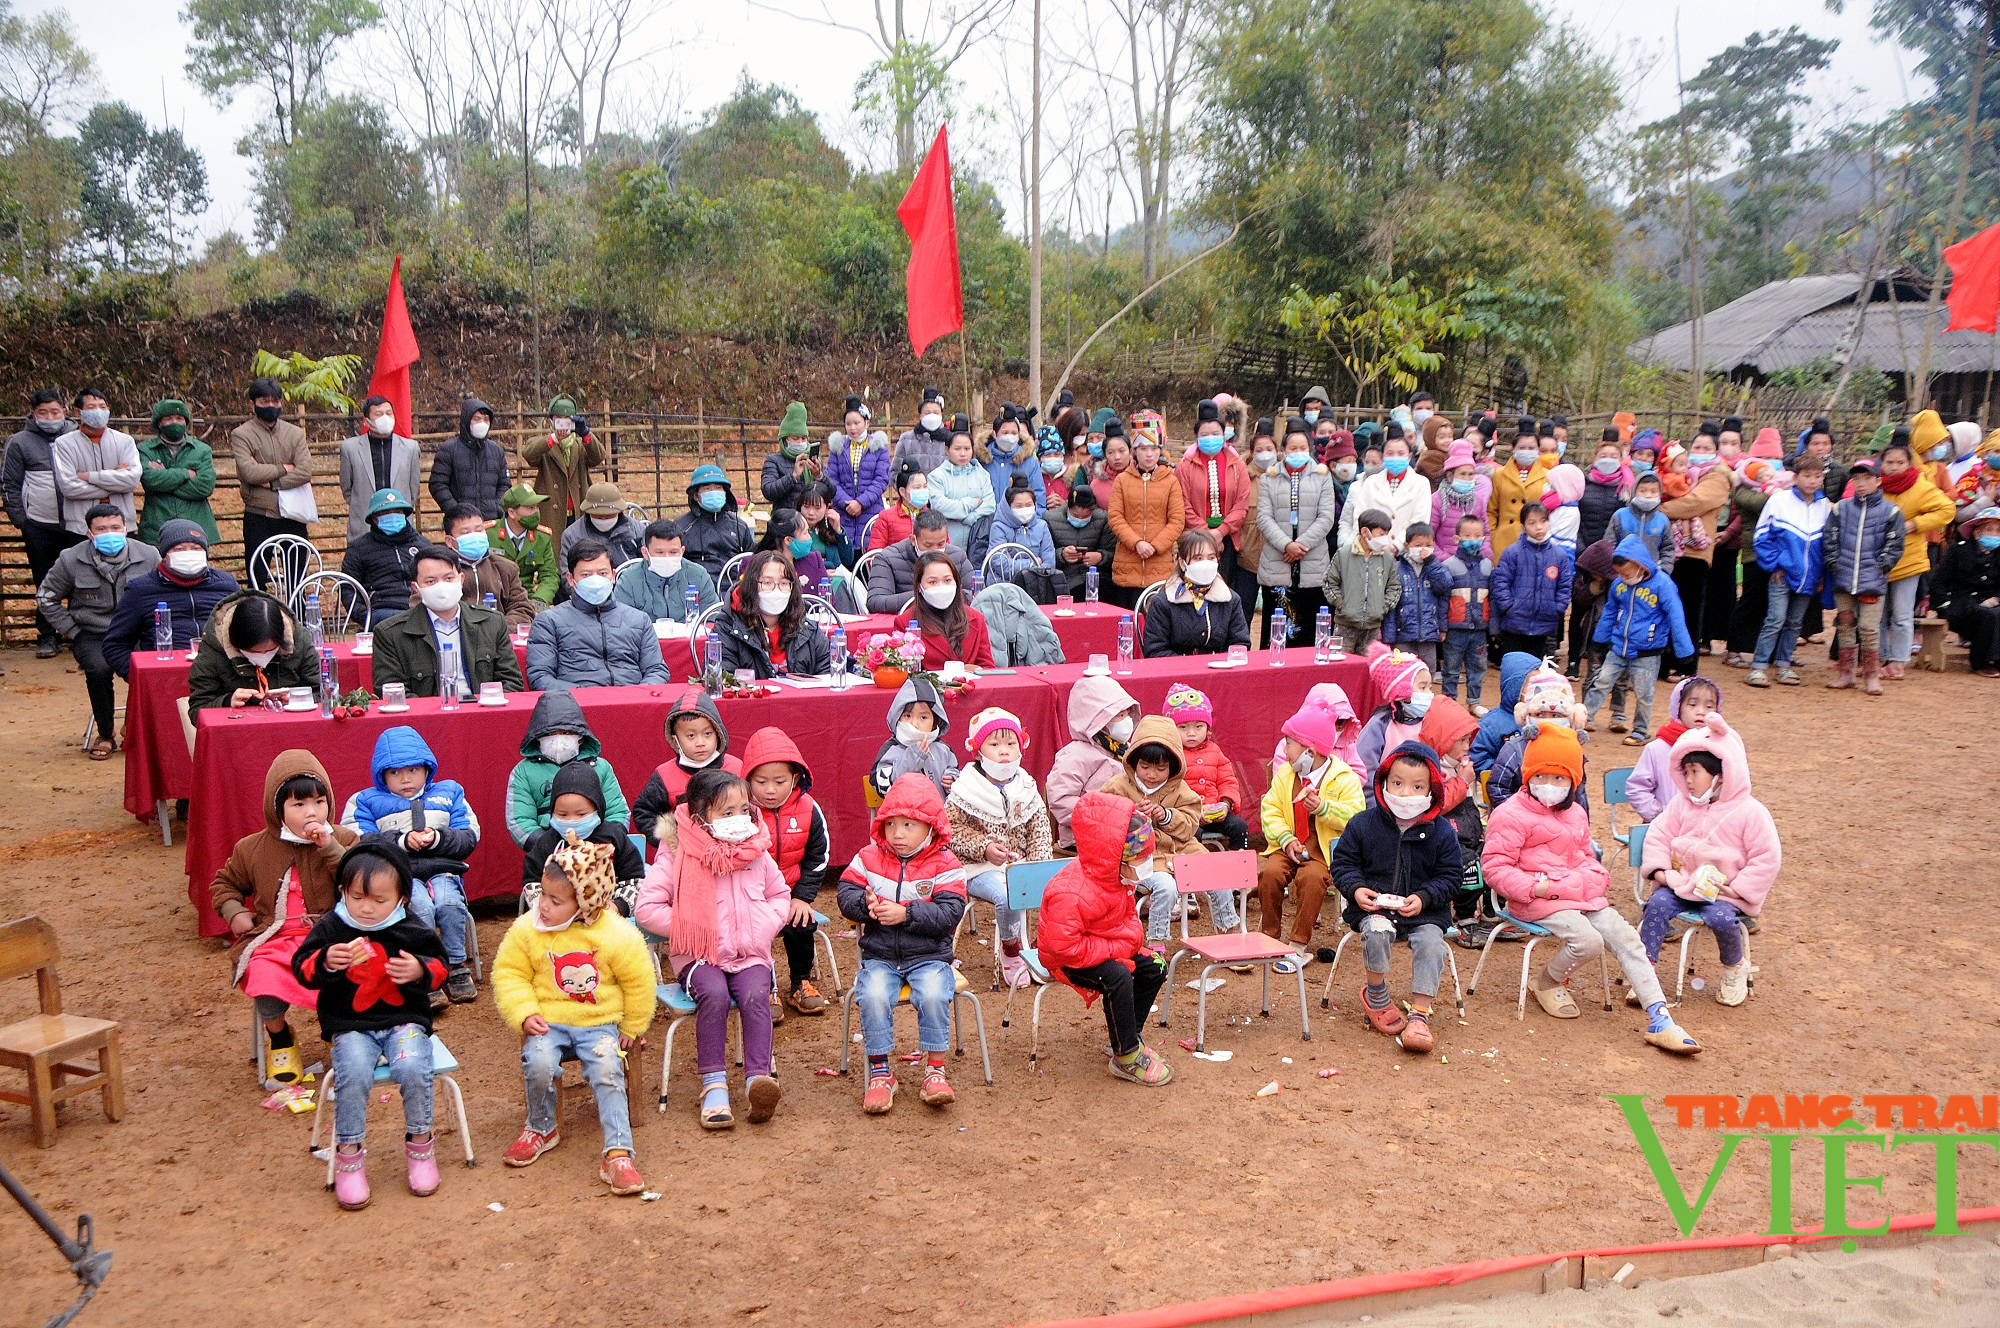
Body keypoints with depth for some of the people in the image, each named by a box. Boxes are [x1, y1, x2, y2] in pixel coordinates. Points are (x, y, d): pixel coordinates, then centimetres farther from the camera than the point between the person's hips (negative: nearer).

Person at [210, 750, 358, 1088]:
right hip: (274, 942, 1)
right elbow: (223, 884, 27)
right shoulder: (252, 849, 10)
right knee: (265, 987, -29)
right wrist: (233, 911, 7)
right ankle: (279, 1040, 8)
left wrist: (331, 849, -16)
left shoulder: (342, 840, 5)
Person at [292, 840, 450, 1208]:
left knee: (412, 1068, -28)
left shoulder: (412, 931, 2)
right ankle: (349, 1154, -9)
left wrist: (420, 970, -13)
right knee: (354, 1074, -29)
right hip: (350, 1026, 0)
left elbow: (438, 966, 9)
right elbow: (302, 969, -2)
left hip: (404, 1020, 0)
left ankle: (420, 1143, -4)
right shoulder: (329, 928, 2)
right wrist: (325, 962, -24)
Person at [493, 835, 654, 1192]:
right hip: (548, 1023, 1)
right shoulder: (528, 929, -5)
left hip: (600, 1024, -1)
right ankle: (541, 1129, 3)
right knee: (538, 1063, -28)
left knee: (607, 1071, -27)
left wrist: (631, 1028, 7)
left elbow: (638, 981, 1)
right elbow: (509, 972, 2)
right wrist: (524, 1014, -12)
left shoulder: (615, 935, -10)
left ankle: (617, 1154, -19)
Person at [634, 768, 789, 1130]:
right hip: (699, 956, -2)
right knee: (714, 993, -33)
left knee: (755, 995, -29)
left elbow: (780, 896, 21)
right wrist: (687, 928, -11)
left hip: (750, 955, 2)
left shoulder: (757, 855, 7)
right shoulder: (677, 858, -4)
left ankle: (758, 1079, -33)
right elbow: (646, 908, -6)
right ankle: (714, 1086, -25)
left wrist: (762, 928, 2)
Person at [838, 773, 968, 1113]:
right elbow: (846, 894, 3)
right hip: (879, 955, 2)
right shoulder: (869, 858, 6)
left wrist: (906, 914, -23)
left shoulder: (945, 865, -4)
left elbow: (950, 913, -13)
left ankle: (934, 1071, -12)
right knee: (873, 995, -27)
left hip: (929, 955, -2)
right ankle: (879, 1072, -11)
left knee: (934, 995, -29)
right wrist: (866, 905, -19)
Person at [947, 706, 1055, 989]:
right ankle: (1010, 952, -5)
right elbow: (950, 828, -5)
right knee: (1008, 896, -33)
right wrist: (983, 847, -16)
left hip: (1021, 865, 4)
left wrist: (1038, 867, -5)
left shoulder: (1027, 789, 8)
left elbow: (1041, 831, 9)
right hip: (980, 868, -4)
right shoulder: (965, 790, -5)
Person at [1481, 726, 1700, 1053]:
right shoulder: (1511, 815, -8)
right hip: (1539, 900, -7)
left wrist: (1595, 877, 6)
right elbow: (1494, 866, -11)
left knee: (1625, 938, -10)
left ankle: (1659, 1019, -10)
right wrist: (1533, 887, -22)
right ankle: (1546, 982, 4)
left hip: (1582, 894, 7)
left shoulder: (1576, 814, 18)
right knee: (1587, 940, -28)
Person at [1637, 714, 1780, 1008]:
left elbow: (1767, 857, -7)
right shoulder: (1682, 805, 8)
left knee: (1720, 917, -31)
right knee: (1658, 904, -24)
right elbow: (1659, 836, 9)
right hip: (1681, 882, 4)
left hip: (1723, 891, -4)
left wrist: (1738, 888, -13)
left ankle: (1735, 968, 2)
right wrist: (1658, 869, -7)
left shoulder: (1749, 812, -6)